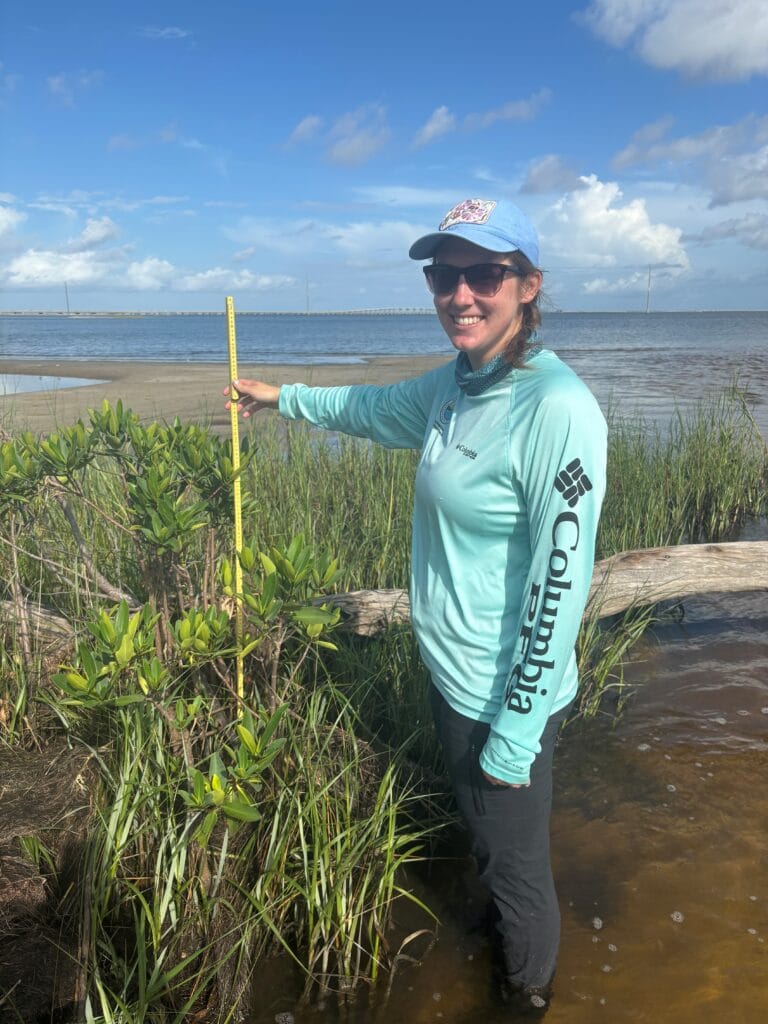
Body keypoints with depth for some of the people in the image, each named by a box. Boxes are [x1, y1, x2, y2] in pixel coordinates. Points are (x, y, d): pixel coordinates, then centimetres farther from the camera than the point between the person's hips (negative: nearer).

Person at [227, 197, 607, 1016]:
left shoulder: (556, 408, -27)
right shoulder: (455, 383, -1)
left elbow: (559, 585, -25)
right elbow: (376, 408, 19)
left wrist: (514, 734, -18)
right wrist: (283, 396, 32)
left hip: (505, 697, -7)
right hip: (448, 671, 8)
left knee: (515, 862, 17)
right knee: (482, 834, 30)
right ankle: (501, 936, 59)